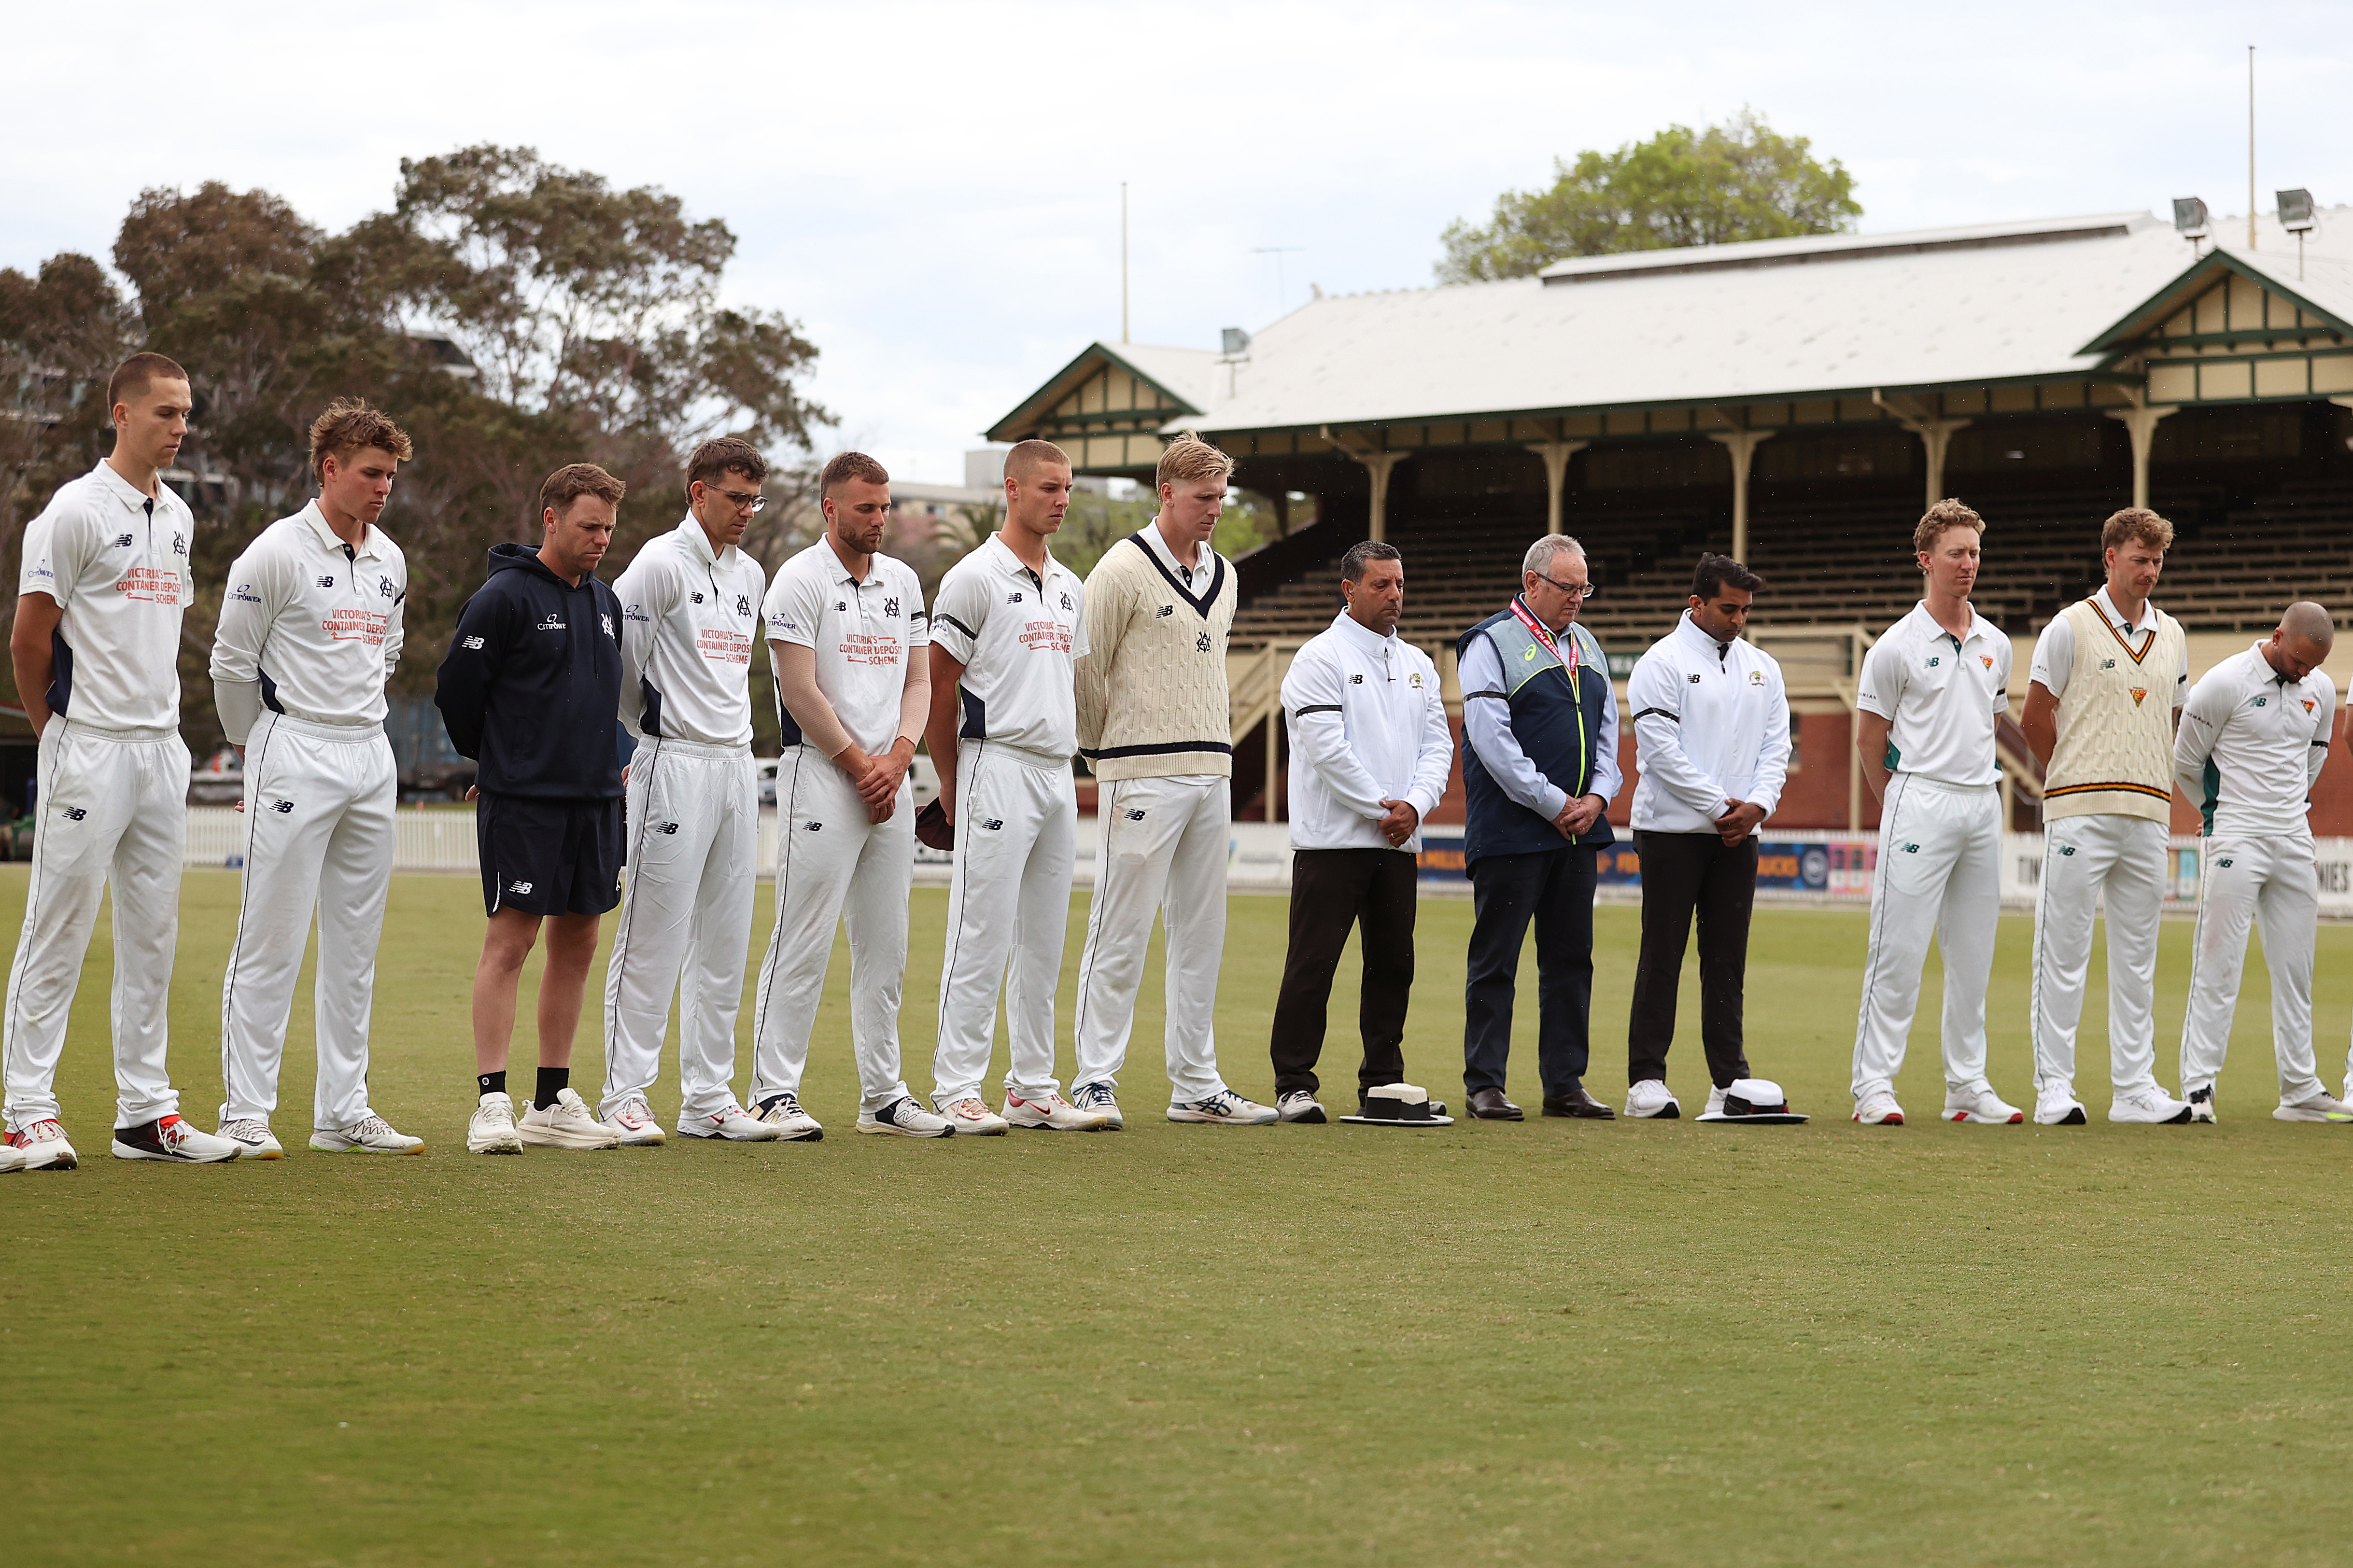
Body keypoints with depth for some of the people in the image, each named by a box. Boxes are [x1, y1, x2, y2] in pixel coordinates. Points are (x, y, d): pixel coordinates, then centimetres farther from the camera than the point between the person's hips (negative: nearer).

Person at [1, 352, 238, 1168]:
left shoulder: (178, 517, 14)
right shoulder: (77, 510, -9)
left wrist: (158, 722, 14)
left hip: (162, 748, 7)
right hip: (90, 751, -7)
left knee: (153, 933, 9)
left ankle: (145, 1111, 14)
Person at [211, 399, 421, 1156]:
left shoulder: (390, 561, 11)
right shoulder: (277, 553, -9)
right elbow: (232, 661, -3)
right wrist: (257, 744, 8)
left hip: (371, 756, 7)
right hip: (293, 759, -7)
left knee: (356, 944, 8)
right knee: (271, 940, -6)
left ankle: (343, 1112, 14)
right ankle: (245, 1112, -2)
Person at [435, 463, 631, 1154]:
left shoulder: (606, 604, 13)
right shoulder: (504, 598, -10)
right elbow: (456, 689, -6)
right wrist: (498, 759, 8)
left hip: (594, 799, 7)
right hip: (522, 803, -7)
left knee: (577, 943, 8)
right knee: (510, 940, -8)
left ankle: (553, 1101, 15)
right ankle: (491, 1103, -7)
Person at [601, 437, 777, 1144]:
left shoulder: (750, 575, 15)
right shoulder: (661, 564, -8)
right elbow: (610, 657, -8)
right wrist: (653, 731, 3)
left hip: (737, 764, 7)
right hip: (674, 766, -7)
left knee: (725, 943, 8)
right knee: (653, 938, -6)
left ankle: (708, 1098, 14)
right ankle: (625, 1096, -2)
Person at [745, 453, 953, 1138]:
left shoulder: (903, 581, 14)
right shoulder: (800, 580, -6)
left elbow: (918, 680, 14)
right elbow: (801, 691, -11)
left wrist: (898, 758, -3)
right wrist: (860, 765, -9)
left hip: (890, 781, 7)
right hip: (821, 774, -7)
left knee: (886, 947, 9)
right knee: (803, 945, -7)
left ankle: (883, 1095, 14)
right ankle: (774, 1094, -4)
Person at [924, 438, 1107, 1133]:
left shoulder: (1069, 587, 17)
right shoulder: (975, 578, -6)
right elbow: (939, 686, -6)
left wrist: (1070, 759, 15)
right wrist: (952, 782, -4)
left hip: (1058, 775, 8)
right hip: (998, 769, -8)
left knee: (1045, 941, 10)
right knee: (982, 937, -9)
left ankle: (1034, 1090, 15)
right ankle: (956, 1090, -6)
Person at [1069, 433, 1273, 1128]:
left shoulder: (1223, 575, 15)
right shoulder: (1124, 569, -7)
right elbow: (1086, 669, -4)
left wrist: (1215, 745, 16)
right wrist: (1105, 755, 3)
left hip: (1212, 775, 7)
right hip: (1143, 776, -7)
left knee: (1201, 933, 9)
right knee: (1121, 932, -6)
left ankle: (1196, 1084, 14)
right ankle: (1094, 1081, -2)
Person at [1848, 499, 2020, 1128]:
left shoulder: (1995, 645, 12)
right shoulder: (1898, 646, -5)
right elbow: (1869, 738, 1)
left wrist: (1982, 785, 17)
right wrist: (1900, 808, 6)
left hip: (1983, 804, 6)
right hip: (1920, 803, -6)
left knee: (1973, 956, 8)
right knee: (1898, 950, -9)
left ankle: (1967, 1086, 14)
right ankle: (1874, 1086, -7)